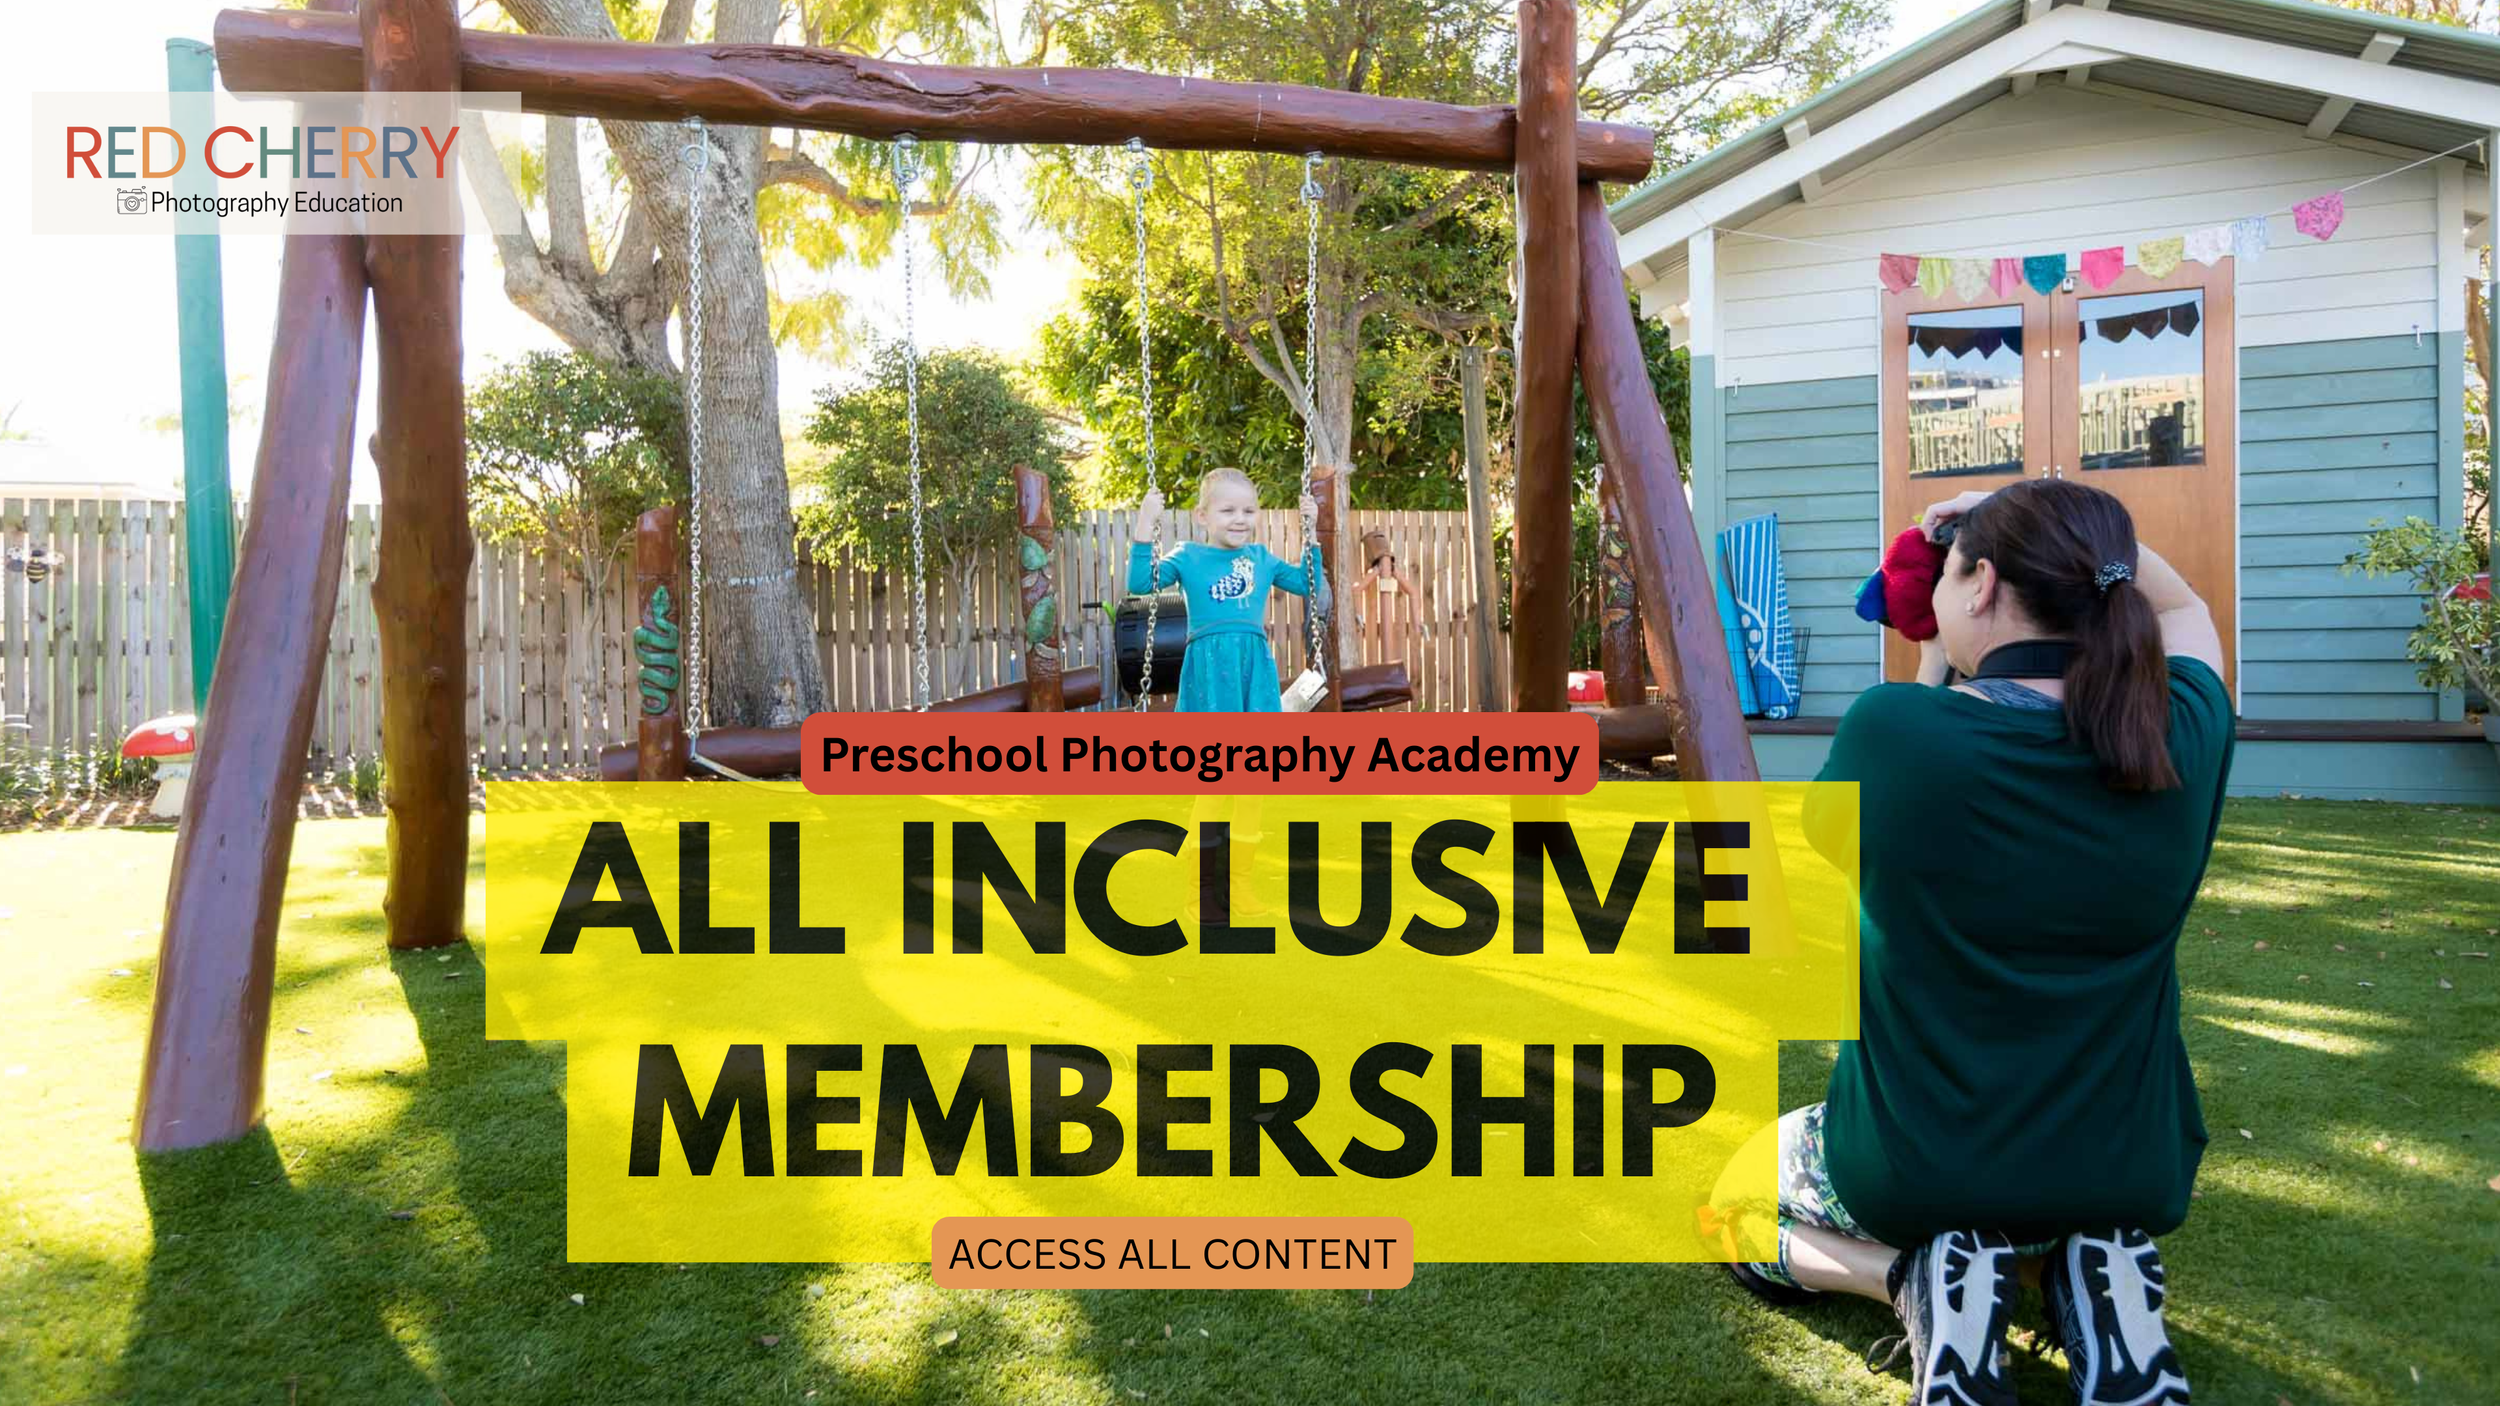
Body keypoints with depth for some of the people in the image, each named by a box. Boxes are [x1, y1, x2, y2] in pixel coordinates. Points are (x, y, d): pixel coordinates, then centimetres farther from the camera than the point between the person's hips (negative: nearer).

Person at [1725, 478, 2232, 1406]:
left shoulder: (1893, 730, -23)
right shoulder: (2182, 735, -11)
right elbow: (2183, 610, 14)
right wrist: (2087, 536, 5)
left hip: (1911, 1171, -3)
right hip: (2129, 1176, 4)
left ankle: (1914, 1275, -1)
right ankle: (2096, 1275, 5)